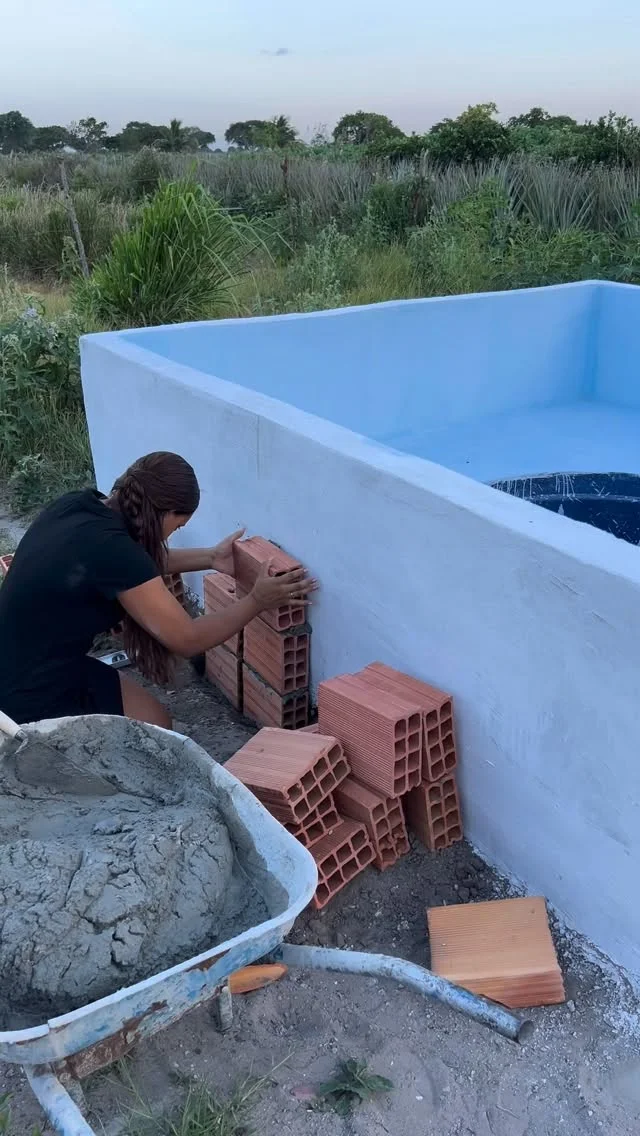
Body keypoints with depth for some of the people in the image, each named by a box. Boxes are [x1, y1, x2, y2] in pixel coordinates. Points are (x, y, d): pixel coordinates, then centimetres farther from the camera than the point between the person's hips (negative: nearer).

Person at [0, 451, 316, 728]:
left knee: (151, 717, 19)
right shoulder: (110, 549, -28)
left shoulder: (79, 506, -3)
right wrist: (257, 601, -8)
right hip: (30, 702, -9)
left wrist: (210, 558, 16)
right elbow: (188, 640, -20)